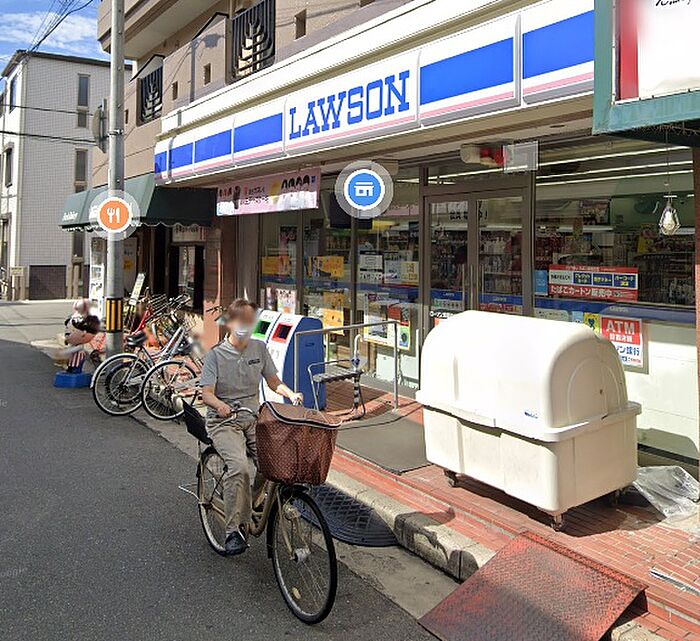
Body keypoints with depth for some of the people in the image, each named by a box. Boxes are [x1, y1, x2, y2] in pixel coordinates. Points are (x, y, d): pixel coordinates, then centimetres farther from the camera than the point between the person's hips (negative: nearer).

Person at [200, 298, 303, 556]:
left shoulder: (259, 348, 9)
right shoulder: (216, 354, -3)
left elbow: (274, 382, 12)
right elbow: (206, 393, -12)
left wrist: (291, 394, -9)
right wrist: (221, 405, -33)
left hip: (253, 419, 4)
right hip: (224, 422, -4)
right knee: (239, 467, -29)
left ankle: (254, 503, 9)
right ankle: (234, 531, -19)